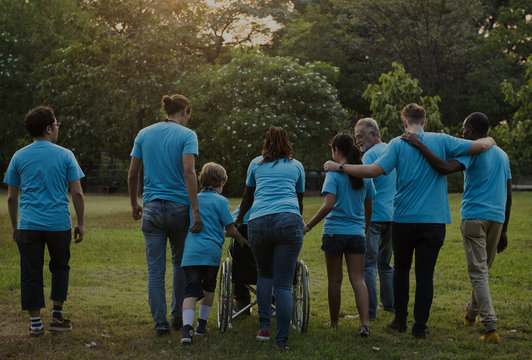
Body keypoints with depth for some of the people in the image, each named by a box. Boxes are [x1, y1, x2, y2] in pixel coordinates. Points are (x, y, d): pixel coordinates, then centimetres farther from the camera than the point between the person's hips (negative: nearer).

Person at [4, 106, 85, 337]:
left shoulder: (19, 157, 5)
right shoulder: (65, 156, 0)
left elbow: (11, 198, 6)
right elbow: (77, 193, -3)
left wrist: (14, 227, 16)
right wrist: (80, 223, 6)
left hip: (28, 225, 1)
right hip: (59, 223, -1)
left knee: (31, 273, 5)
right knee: (60, 267, 17)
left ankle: (35, 323, 7)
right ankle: (57, 316, 16)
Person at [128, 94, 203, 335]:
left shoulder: (144, 134, 7)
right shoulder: (187, 135, -5)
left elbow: (132, 174, 7)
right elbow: (188, 172, -17)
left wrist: (134, 204, 20)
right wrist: (195, 211, -18)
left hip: (151, 207, 2)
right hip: (179, 207, -2)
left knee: (155, 269, 4)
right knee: (180, 263, 16)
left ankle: (161, 322, 4)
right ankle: (178, 315, 23)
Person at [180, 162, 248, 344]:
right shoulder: (220, 201, 2)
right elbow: (230, 228, 1)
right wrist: (241, 239, 21)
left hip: (190, 252, 3)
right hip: (211, 250, -3)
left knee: (191, 291, -4)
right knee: (209, 287, 20)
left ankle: (187, 327, -24)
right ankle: (202, 324, 24)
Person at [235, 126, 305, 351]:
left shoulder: (256, 164, 23)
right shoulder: (296, 166, 23)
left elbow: (247, 197, 34)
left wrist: (238, 220, 52)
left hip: (259, 223, 1)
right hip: (290, 221, -1)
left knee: (264, 274, 22)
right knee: (283, 284, -1)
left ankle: (264, 325, 11)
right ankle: (282, 341, -6)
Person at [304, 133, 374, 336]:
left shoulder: (334, 173, -8)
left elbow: (328, 205, -19)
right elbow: (368, 209, 13)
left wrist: (309, 226, -12)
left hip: (334, 233, -4)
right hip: (357, 234, 4)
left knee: (335, 280, 7)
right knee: (358, 279, 2)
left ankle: (334, 323, 18)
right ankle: (365, 322, -11)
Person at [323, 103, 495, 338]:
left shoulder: (398, 144, -3)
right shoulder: (441, 141, 1)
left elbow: (374, 171, -14)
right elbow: (480, 146, 1)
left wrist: (338, 167, -6)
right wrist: (490, 141, 24)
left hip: (404, 219, 0)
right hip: (434, 221, 0)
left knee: (401, 268, 18)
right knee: (425, 273, 4)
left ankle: (400, 319, 23)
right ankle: (420, 327, 5)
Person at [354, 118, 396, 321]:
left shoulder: (370, 155, -11)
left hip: (374, 215, -8)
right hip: (392, 215, 8)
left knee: (368, 265, -6)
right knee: (385, 262, 17)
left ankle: (369, 311, -7)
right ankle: (390, 304, 21)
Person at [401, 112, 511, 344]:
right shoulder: (503, 156, 17)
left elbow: (444, 168, -25)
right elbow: (508, 196, 19)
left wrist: (420, 145, -18)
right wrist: (503, 231, 23)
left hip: (474, 218, -7)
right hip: (497, 219, 7)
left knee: (478, 273, -8)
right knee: (483, 270, 21)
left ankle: (491, 328, -17)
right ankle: (471, 313, 39)